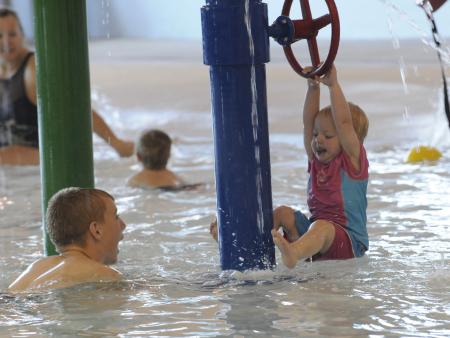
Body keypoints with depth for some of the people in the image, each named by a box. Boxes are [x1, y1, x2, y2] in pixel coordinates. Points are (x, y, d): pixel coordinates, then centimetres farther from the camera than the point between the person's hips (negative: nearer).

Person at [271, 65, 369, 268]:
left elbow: (344, 122, -16)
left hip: (349, 241, -9)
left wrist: (333, 85, -15)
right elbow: (308, 122, 6)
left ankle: (293, 254, -69)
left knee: (321, 227, -38)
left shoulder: (352, 160, -4)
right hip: (315, 232, 9)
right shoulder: (317, 161, 13)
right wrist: (313, 88, -3)